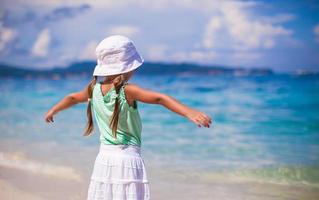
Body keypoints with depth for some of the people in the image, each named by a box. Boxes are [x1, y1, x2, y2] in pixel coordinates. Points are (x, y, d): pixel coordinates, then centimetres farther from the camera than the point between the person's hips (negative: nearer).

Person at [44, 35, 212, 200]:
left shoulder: (94, 88, 2)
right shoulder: (128, 91, -15)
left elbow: (73, 97, 22)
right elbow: (159, 98, -29)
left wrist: (53, 111, 41)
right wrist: (189, 112, -39)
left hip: (104, 158, 6)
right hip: (128, 158, -5)